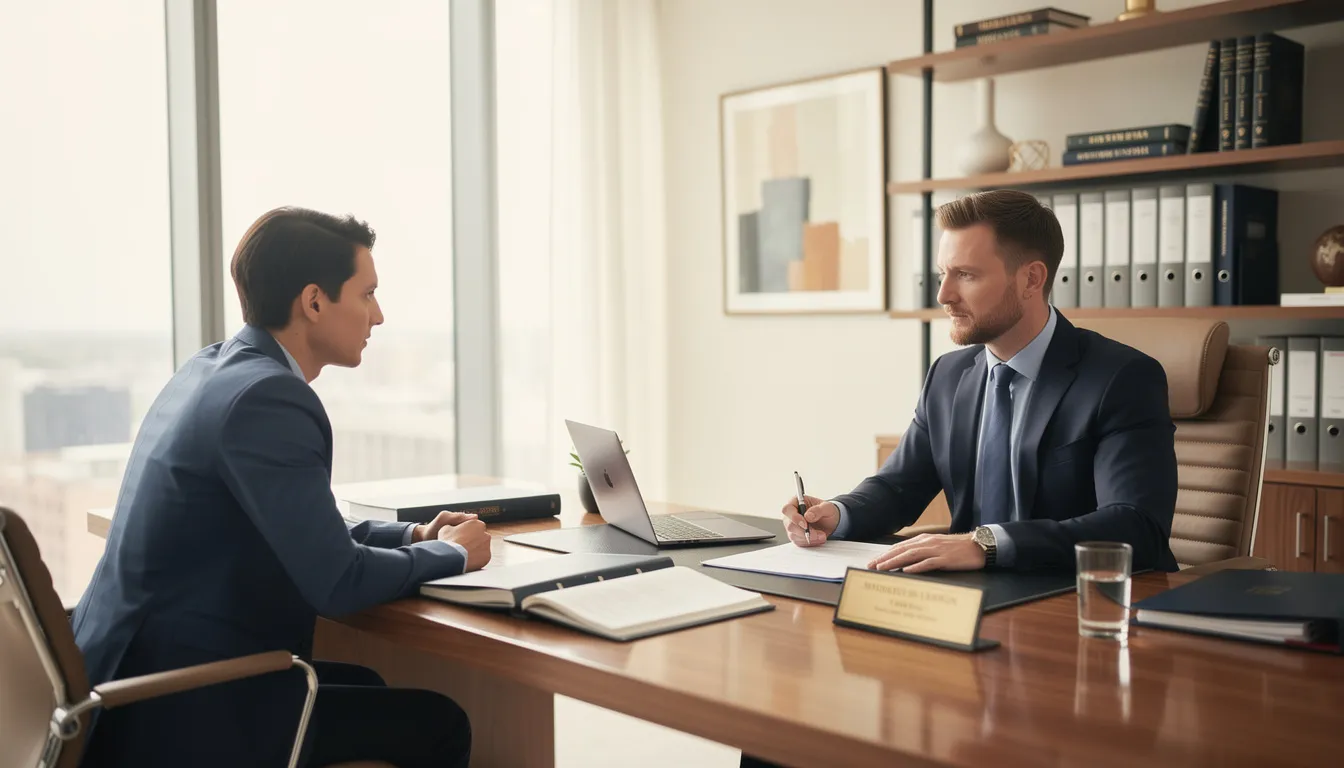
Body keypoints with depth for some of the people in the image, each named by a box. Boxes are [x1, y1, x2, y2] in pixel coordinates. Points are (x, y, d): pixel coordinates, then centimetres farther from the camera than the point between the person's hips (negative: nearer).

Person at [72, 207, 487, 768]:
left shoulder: (215, 368, 8)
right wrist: (451, 554, -5)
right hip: (179, 711, -10)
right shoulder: (264, 396, -22)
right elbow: (336, 583, -23)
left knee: (363, 686, 26)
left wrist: (412, 536, 9)